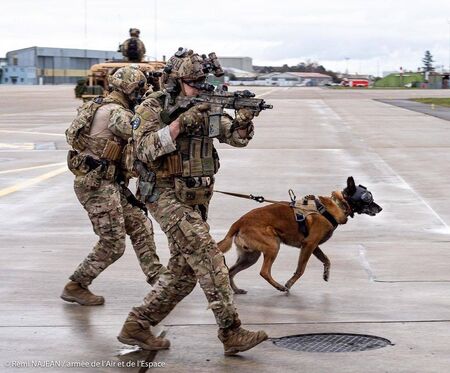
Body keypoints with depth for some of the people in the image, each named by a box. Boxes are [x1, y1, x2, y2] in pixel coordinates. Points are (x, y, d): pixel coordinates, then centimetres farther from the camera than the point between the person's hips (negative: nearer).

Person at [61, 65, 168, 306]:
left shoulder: (101, 106, 13)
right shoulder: (116, 112, -18)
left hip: (109, 183, 10)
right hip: (98, 185, -10)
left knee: (140, 225, 14)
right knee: (112, 244, -4)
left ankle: (155, 273, 22)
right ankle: (75, 287, 6)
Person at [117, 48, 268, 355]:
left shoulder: (204, 108, 10)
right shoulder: (152, 108, -7)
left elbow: (236, 137, 3)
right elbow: (145, 150, -20)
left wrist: (244, 120, -19)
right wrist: (179, 123, -25)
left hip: (195, 200, 7)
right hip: (166, 196, -7)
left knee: (183, 274, 8)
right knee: (208, 256, -19)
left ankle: (137, 326, 19)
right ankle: (231, 332, -18)